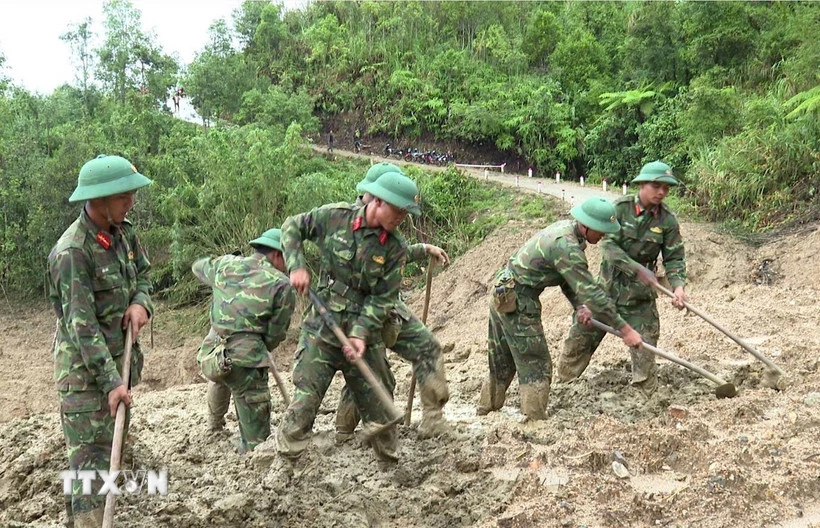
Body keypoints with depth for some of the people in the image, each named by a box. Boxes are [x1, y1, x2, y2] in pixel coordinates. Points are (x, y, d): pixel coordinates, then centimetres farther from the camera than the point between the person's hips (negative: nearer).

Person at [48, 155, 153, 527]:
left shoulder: (123, 232, -1)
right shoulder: (72, 252, -24)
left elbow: (143, 272, 14)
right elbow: (81, 324, -26)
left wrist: (140, 303, -9)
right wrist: (111, 382, -28)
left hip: (121, 354, 8)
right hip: (85, 366, -8)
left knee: (116, 436, 19)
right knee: (92, 452, -7)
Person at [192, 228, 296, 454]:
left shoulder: (225, 265, 10)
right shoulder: (282, 285, -4)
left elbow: (198, 267, 34)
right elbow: (274, 335, 0)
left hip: (209, 354, 7)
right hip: (245, 360, -7)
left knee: (220, 379, 40)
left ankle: (215, 423, 61)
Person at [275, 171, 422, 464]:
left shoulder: (395, 248, -2)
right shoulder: (335, 216, -7)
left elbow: (382, 297, -3)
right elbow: (292, 227, 7)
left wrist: (361, 333, -15)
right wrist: (297, 266, -7)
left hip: (364, 331, 2)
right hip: (322, 328, -2)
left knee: (379, 403, 10)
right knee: (305, 399, -7)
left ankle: (389, 458, 29)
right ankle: (284, 462, 8)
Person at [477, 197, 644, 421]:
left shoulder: (565, 227, 6)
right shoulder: (567, 246, -24)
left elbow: (569, 279, 12)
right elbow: (590, 292, -25)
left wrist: (579, 306, -1)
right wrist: (625, 329, -21)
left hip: (501, 296, 10)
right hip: (517, 303, -10)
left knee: (502, 363, 20)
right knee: (536, 366, -4)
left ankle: (485, 410, 32)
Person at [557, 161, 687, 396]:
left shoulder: (668, 220, -6)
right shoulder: (621, 207, -12)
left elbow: (674, 258, -3)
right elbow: (608, 245, -19)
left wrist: (678, 285, -21)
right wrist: (636, 268, -29)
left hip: (640, 294, 1)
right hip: (608, 285, 0)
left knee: (644, 344, 2)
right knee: (581, 336, 7)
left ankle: (647, 396, 16)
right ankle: (561, 381, 24)